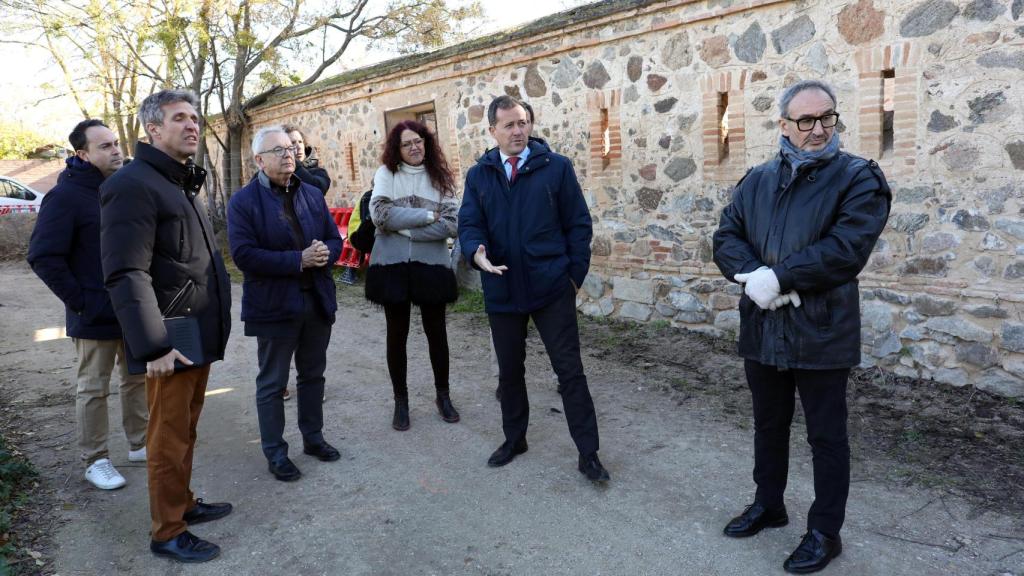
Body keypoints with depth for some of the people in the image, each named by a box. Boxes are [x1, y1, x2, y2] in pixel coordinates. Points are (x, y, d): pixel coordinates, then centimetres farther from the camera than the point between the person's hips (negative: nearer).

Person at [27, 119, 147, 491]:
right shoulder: (66, 195, -13)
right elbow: (43, 256, -16)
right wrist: (79, 300, -17)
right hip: (96, 316, -6)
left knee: (138, 379, 16)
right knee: (93, 389, 6)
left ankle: (140, 445, 30)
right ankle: (95, 461, 19)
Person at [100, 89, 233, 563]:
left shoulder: (182, 186, 17)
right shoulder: (133, 185, -14)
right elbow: (126, 275, -22)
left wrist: (211, 330, 15)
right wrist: (153, 346, -26)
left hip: (200, 336, 9)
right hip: (172, 343, -9)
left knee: (184, 431, 19)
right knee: (169, 439, 2)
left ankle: (183, 503, 33)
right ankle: (167, 532, 15)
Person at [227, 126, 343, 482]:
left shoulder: (313, 195, 9)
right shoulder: (243, 202, -8)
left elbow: (334, 239, 9)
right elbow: (244, 254, -18)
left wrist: (324, 253, -15)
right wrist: (298, 260, -23)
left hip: (317, 301, 5)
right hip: (274, 305, -5)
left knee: (313, 375, 17)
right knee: (272, 383, 6)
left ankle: (313, 437, 33)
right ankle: (275, 452, 19)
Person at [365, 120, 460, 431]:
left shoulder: (439, 177, 4)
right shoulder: (386, 173, 1)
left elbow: (451, 223, -8)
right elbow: (380, 215, -14)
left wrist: (404, 227, -14)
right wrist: (427, 215, -12)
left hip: (431, 264, 1)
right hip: (392, 264, -1)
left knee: (436, 331, 11)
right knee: (397, 334, 9)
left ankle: (443, 396, 29)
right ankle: (400, 401, 25)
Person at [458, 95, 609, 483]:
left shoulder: (556, 167, -1)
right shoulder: (478, 176, 6)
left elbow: (578, 224, 0)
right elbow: (469, 224, 2)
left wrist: (574, 274, -5)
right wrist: (476, 251, -21)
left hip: (552, 288, -3)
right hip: (502, 289, 3)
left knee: (569, 370, 1)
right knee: (509, 371, 16)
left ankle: (588, 453, 12)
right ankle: (514, 439, 35)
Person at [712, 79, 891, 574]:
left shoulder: (858, 178, -6)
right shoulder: (757, 180, 10)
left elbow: (846, 249, -19)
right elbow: (726, 236, 1)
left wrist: (779, 277, -21)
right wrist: (754, 275, -17)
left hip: (821, 333, -5)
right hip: (762, 329, 5)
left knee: (826, 436, 8)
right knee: (768, 425, 20)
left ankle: (825, 532, 25)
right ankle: (768, 504, 40)